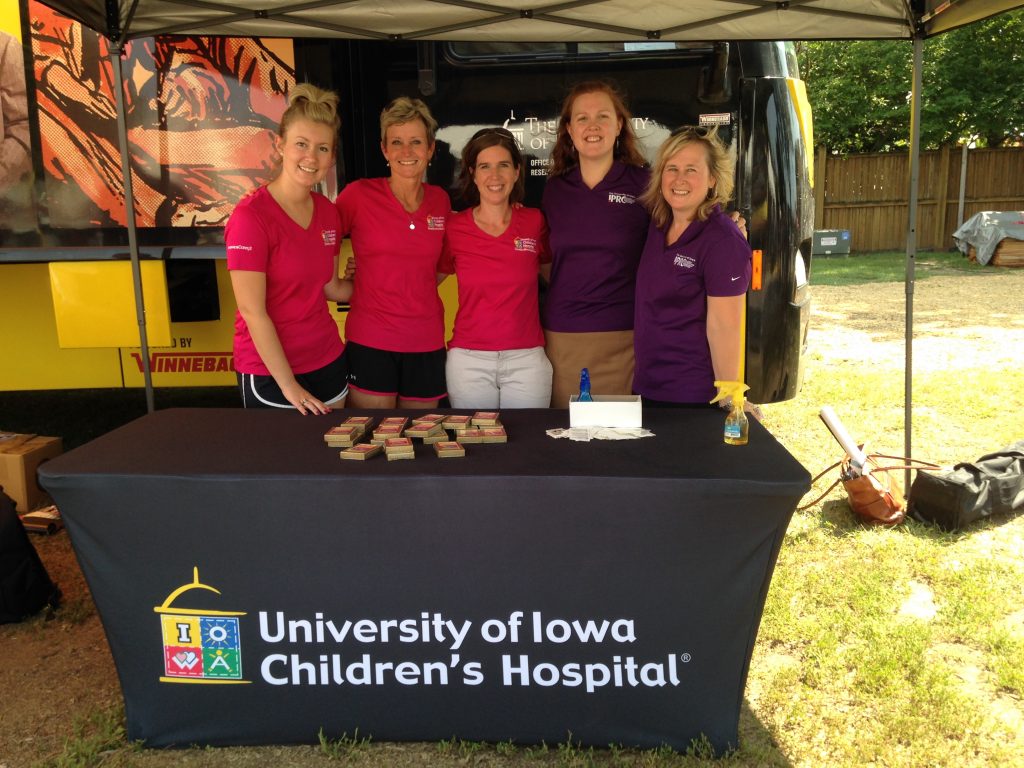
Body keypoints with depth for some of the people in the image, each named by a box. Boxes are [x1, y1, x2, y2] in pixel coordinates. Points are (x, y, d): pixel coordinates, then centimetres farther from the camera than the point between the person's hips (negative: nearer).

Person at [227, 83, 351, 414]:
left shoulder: (328, 212, 4)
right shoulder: (250, 215, -16)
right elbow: (252, 311, -17)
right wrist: (289, 386, -16)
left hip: (328, 362, 6)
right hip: (270, 372, -6)